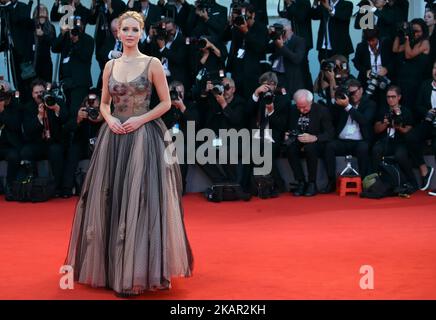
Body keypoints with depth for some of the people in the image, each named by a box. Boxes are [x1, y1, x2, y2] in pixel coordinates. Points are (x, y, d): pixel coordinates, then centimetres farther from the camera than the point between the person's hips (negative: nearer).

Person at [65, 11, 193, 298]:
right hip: (113, 138, 4)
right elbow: (103, 103, 16)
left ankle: (138, 271, 1)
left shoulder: (152, 64, -1)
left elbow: (166, 103, 0)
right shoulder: (110, 65, 11)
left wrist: (139, 119, -12)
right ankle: (111, 266, 18)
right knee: (110, 201, 6)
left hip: (143, 137, -4)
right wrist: (110, 119, -5)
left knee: (139, 201, -6)